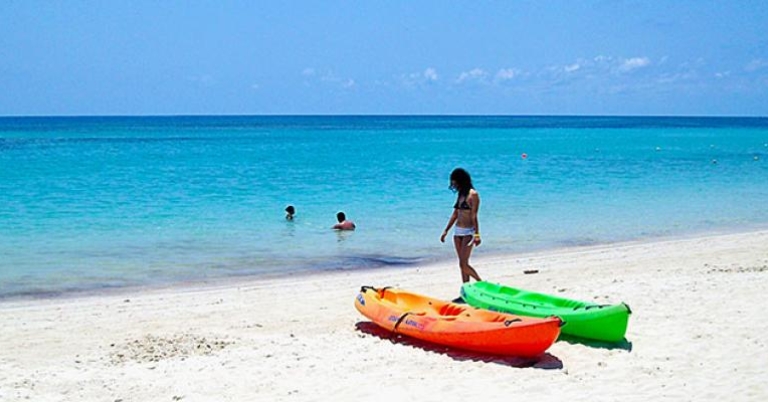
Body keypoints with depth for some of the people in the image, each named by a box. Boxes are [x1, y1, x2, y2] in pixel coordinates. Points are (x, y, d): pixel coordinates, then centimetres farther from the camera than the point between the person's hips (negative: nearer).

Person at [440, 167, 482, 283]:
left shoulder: (473, 194, -11)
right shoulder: (460, 194, 12)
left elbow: (474, 216, -16)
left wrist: (476, 235, -21)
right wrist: (446, 231, 17)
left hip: (468, 232, -8)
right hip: (457, 231, 8)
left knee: (464, 264, -11)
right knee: (462, 264, 6)